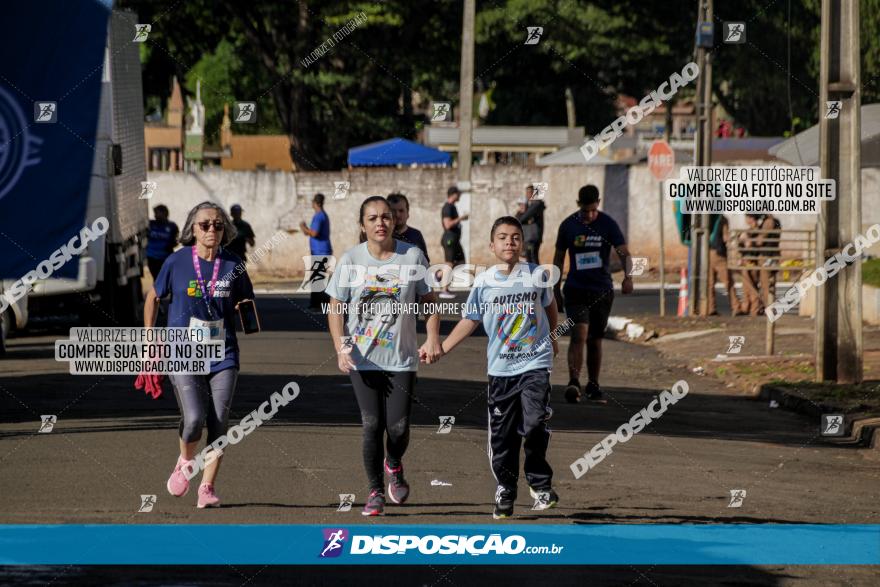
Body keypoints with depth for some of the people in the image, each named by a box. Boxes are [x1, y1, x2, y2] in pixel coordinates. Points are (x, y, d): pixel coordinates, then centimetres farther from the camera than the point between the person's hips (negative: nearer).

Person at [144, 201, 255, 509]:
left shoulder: (232, 264, 2)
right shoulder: (178, 261, -3)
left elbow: (246, 304, 15)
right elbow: (153, 298, 11)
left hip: (222, 356, 2)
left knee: (218, 424, -3)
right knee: (194, 418, -16)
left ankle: (207, 488, 8)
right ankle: (185, 462, 15)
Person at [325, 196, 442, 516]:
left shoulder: (413, 256, -2)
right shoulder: (350, 260, -3)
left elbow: (428, 301, 6)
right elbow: (335, 309, 1)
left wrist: (433, 338, -9)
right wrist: (341, 348, -13)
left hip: (402, 358, 0)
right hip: (363, 358, 0)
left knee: (398, 426, -4)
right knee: (372, 426, -3)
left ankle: (394, 465, 30)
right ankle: (375, 492, 12)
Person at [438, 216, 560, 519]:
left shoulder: (536, 275, -2)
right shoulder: (484, 282, -2)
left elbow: (549, 306, 17)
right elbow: (470, 320, 7)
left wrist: (550, 338, 29)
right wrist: (441, 348, 1)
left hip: (535, 363, -2)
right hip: (500, 368, 2)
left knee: (535, 424, -18)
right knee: (502, 435, 4)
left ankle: (540, 483, 1)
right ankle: (505, 489, 23)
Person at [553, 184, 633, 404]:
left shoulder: (608, 224, -5)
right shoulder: (568, 226, -1)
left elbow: (623, 252, -12)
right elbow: (559, 257, 10)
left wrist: (627, 276, -30)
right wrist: (556, 287, 13)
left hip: (602, 291, 1)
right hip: (576, 290, -1)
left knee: (595, 340, 9)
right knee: (579, 334, -18)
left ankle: (593, 384, 24)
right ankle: (573, 383, -27)